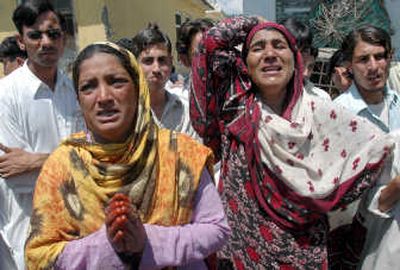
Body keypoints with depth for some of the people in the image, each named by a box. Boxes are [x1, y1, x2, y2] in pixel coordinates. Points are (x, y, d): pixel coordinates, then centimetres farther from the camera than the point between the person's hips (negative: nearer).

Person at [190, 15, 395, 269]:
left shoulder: (318, 112, -7)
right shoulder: (235, 104, -6)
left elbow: (378, 143, -1)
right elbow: (214, 39, -13)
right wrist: (255, 23, 2)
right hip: (240, 241, 0)